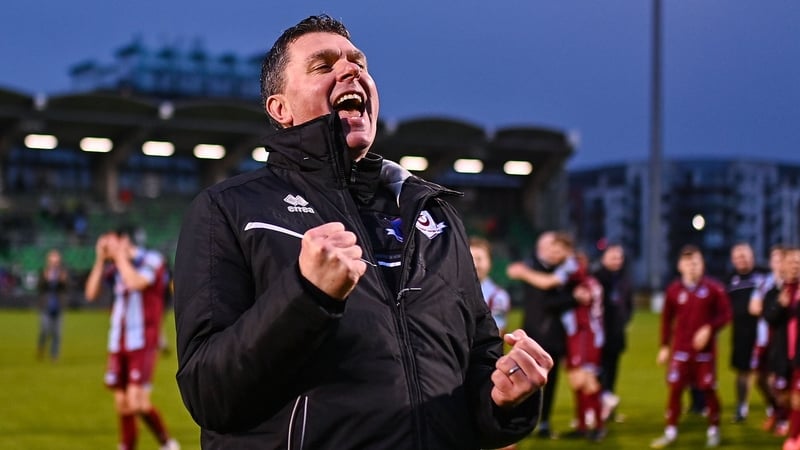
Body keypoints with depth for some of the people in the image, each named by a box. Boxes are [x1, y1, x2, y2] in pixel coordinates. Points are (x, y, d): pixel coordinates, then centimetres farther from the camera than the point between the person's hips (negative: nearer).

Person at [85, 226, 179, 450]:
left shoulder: (151, 259, -7)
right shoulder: (115, 267, 11)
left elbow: (135, 283, -25)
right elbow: (91, 293, 5)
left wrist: (120, 255, -14)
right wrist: (100, 260, -1)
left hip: (142, 343, -6)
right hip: (118, 345, 6)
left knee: (137, 402, -15)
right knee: (122, 404, 6)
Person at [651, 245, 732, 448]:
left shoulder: (714, 288, -6)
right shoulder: (673, 290, -1)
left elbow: (725, 314, -3)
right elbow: (667, 319, 8)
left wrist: (709, 329, -17)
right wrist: (664, 346, 8)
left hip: (705, 349, -1)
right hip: (680, 349, 1)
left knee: (708, 389, 4)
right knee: (675, 388, 0)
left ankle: (713, 430, 20)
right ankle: (670, 431, 11)